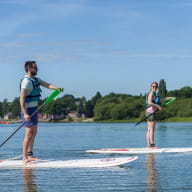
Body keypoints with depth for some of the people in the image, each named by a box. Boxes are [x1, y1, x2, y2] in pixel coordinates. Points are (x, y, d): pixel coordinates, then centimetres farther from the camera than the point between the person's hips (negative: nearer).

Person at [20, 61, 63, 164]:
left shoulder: (36, 79, 13)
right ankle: (25, 158, -8)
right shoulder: (26, 81, -17)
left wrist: (57, 88, -14)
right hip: (28, 109, -10)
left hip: (34, 109, 10)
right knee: (29, 133, -11)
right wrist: (25, 114, -28)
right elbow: (22, 99, -22)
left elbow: (47, 85, 6)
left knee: (34, 132, 13)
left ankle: (29, 155, 20)